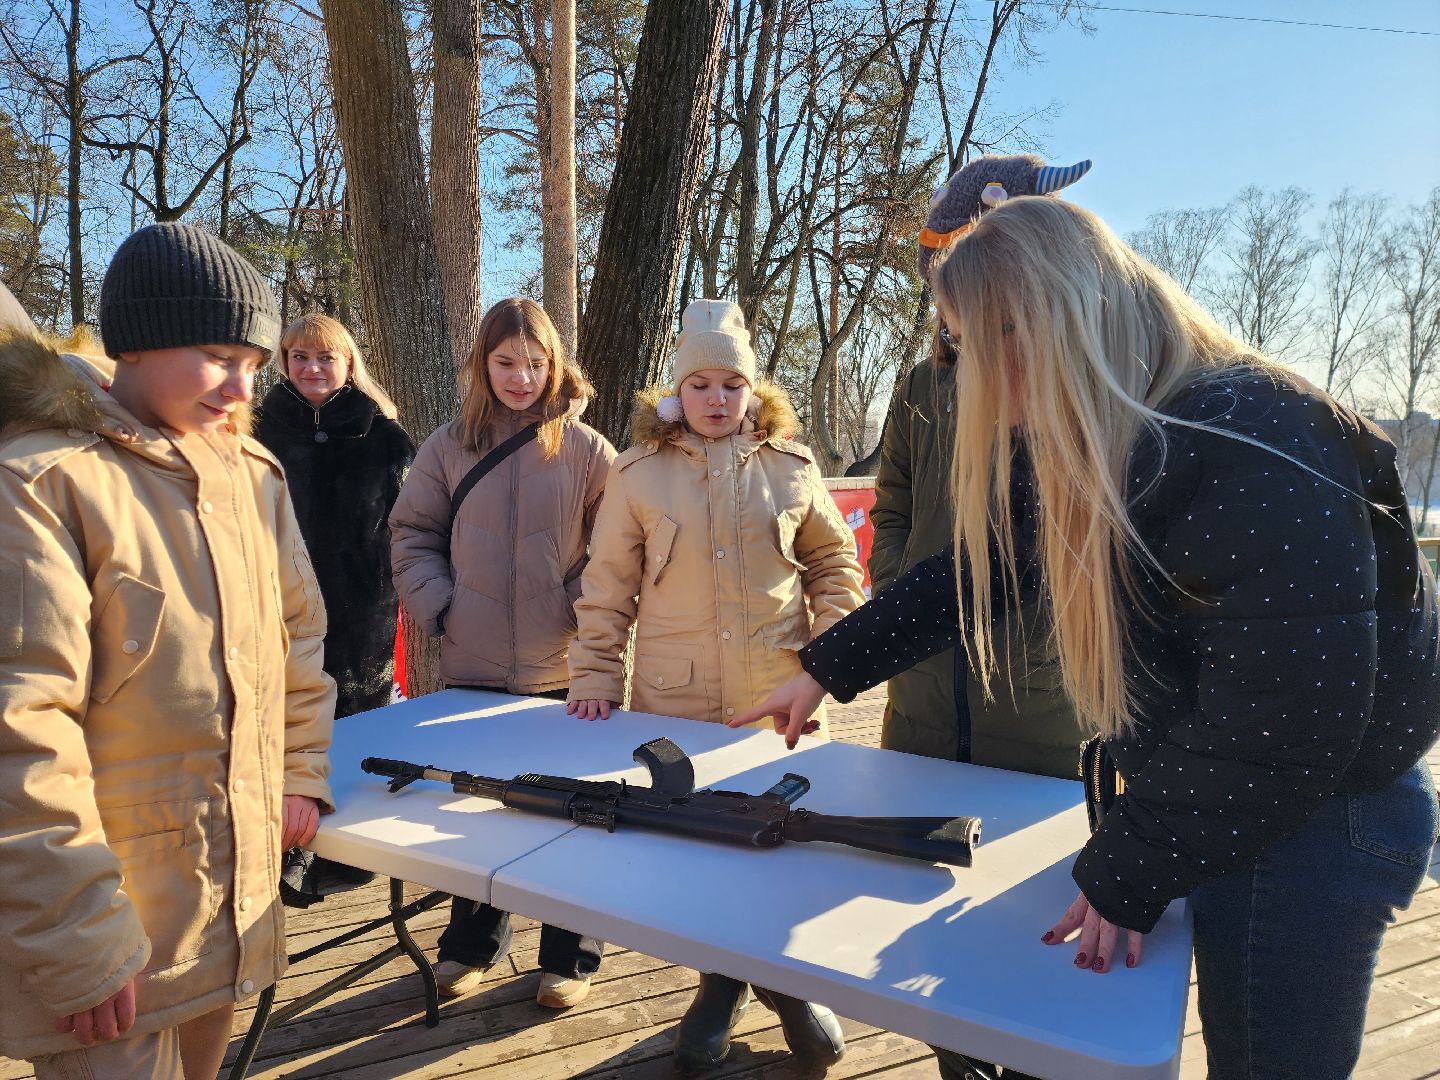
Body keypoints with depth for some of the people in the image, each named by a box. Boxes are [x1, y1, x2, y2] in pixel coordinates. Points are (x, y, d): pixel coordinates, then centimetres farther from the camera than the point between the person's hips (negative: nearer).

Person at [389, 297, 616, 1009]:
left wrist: (588, 611, -11)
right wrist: (438, 604, -5)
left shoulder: (585, 449, -3)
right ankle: (472, 944, 35)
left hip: (563, 669, -2)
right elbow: (412, 534, 7)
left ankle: (570, 956, 25)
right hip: (471, 666, 2)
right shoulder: (448, 447, 3)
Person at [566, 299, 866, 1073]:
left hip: (777, 699, 1)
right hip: (674, 702, 0)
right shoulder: (640, 473, 0)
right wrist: (595, 676, -1)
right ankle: (722, 983, 33)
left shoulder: (791, 468, 3)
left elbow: (836, 562, 12)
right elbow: (606, 586, 2)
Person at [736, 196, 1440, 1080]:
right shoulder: (1110, 449, 2)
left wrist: (1126, 875, -19)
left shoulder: (1252, 449, -28)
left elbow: (1288, 716, -28)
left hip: (1315, 820, -8)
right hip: (1222, 801, 8)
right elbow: (985, 569, 9)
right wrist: (826, 672, 11)